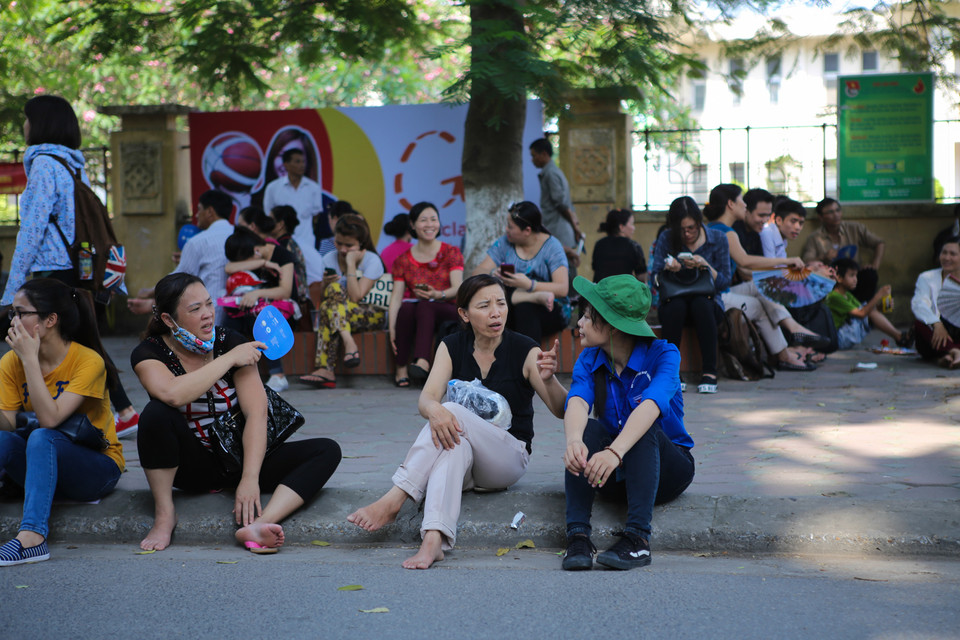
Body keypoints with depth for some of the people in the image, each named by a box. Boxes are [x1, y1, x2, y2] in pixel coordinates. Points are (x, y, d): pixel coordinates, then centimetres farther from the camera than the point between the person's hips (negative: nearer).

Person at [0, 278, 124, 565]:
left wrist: (30, 359, -25)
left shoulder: (88, 361, -17)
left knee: (42, 438, -34)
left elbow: (50, 418, -28)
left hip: (97, 468, -4)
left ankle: (31, 536, -45)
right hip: (44, 466, 5)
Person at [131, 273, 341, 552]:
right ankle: (164, 513, -18)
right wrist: (229, 359, -26)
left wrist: (250, 478, -29)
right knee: (156, 413, -31)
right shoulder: (149, 353, -12)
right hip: (192, 467, -2)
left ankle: (258, 523, -41)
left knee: (327, 450, -18)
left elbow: (256, 413, -16)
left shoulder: (231, 342, -8)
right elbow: (173, 395, -36)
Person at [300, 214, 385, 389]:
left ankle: (326, 370, -42)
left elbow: (356, 297, -21)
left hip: (372, 314, -4)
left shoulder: (372, 260, -9)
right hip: (345, 315, 5)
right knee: (334, 288, -29)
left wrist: (351, 264, -20)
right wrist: (326, 284, -18)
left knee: (327, 309, -31)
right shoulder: (329, 259, 5)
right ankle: (349, 343, -42)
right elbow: (323, 297, 3)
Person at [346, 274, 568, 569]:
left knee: (454, 412, -31)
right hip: (463, 454, 2)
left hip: (510, 454, -2)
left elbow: (561, 411, -10)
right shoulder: (451, 347, 3)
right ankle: (434, 539, -57)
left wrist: (548, 379, -32)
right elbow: (426, 398, -11)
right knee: (453, 440, -37)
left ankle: (392, 501, -40)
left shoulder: (524, 351, -4)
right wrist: (435, 410, -37)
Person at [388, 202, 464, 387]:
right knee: (406, 307, -34)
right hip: (412, 313, 2)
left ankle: (421, 361, -55)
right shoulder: (403, 260, 11)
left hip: (445, 311, -2)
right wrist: (392, 329, -16)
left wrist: (438, 295, -30)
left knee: (426, 305, -36)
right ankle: (401, 367, -34)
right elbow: (396, 296, 0)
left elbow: (458, 288, -7)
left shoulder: (451, 253, 8)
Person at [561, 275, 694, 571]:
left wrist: (615, 452, -53)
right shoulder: (589, 361, -3)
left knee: (644, 428, -32)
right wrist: (573, 441, -49)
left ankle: (637, 537, -42)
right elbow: (577, 403, -25)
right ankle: (577, 535, -37)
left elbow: (651, 404, -35)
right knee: (588, 428, -26)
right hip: (615, 475, 3)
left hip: (665, 467, -3)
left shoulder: (662, 354, -15)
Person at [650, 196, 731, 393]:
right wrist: (667, 269, -25)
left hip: (708, 303, 0)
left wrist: (705, 266, -21)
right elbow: (654, 279, -3)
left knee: (701, 303, -35)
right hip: (673, 303, 0)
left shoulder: (718, 239, 0)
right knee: (676, 305, -35)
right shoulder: (667, 238, 0)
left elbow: (724, 282, -3)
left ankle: (710, 372, -36)